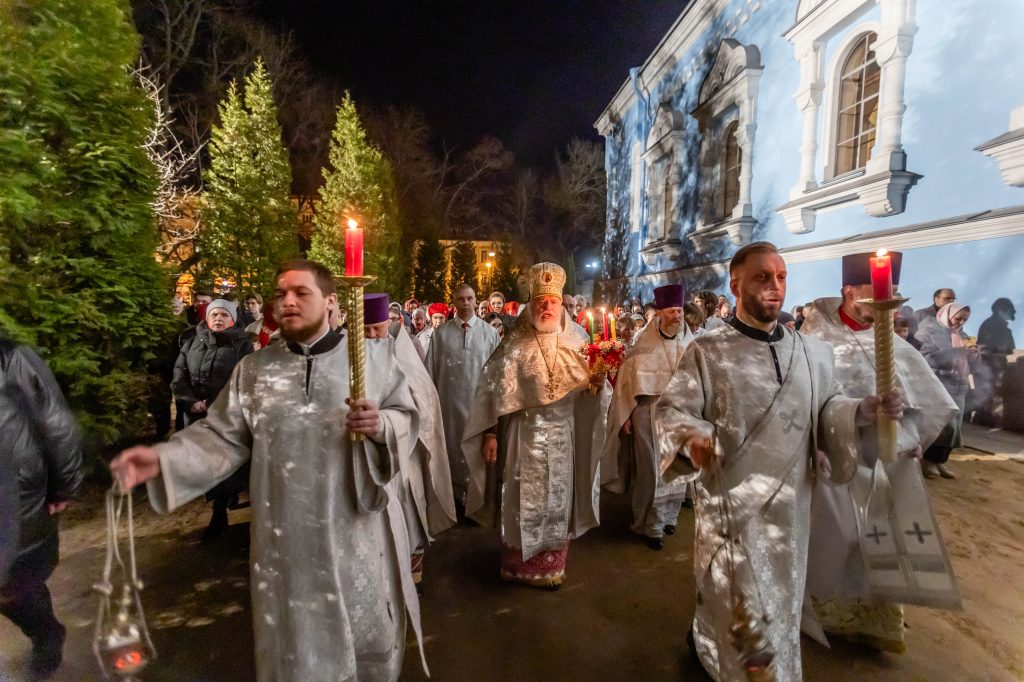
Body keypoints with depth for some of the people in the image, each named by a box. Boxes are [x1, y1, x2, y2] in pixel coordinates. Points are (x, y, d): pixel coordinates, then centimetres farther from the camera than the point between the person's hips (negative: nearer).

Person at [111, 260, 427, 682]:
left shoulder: (372, 354, -4)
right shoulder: (253, 369, 2)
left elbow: (407, 415, -1)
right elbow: (223, 438, 0)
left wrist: (380, 425, -21)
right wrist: (163, 459, -14)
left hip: (358, 526, -1)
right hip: (288, 536, 2)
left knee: (367, 635, 17)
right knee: (295, 638, 18)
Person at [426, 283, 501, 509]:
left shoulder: (490, 333, -1)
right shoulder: (440, 333, 0)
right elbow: (431, 372, 2)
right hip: (450, 401, 1)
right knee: (453, 447, 11)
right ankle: (457, 495, 26)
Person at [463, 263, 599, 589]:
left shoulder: (575, 342, 2)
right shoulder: (515, 344, -8)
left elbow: (588, 384, 9)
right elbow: (495, 389, -8)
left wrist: (599, 379, -14)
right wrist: (490, 433, -10)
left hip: (564, 433, 4)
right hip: (525, 433, -3)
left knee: (558, 499, 14)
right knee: (525, 500, 7)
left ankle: (552, 565, 36)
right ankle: (522, 566, 28)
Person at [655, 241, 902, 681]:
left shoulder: (813, 353, 4)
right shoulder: (706, 352, -10)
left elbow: (826, 411, 10)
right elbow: (670, 410, -11)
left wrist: (866, 410, -10)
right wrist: (692, 438, -31)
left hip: (790, 503, 5)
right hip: (731, 501, -5)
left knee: (780, 601, 22)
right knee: (750, 615, 4)